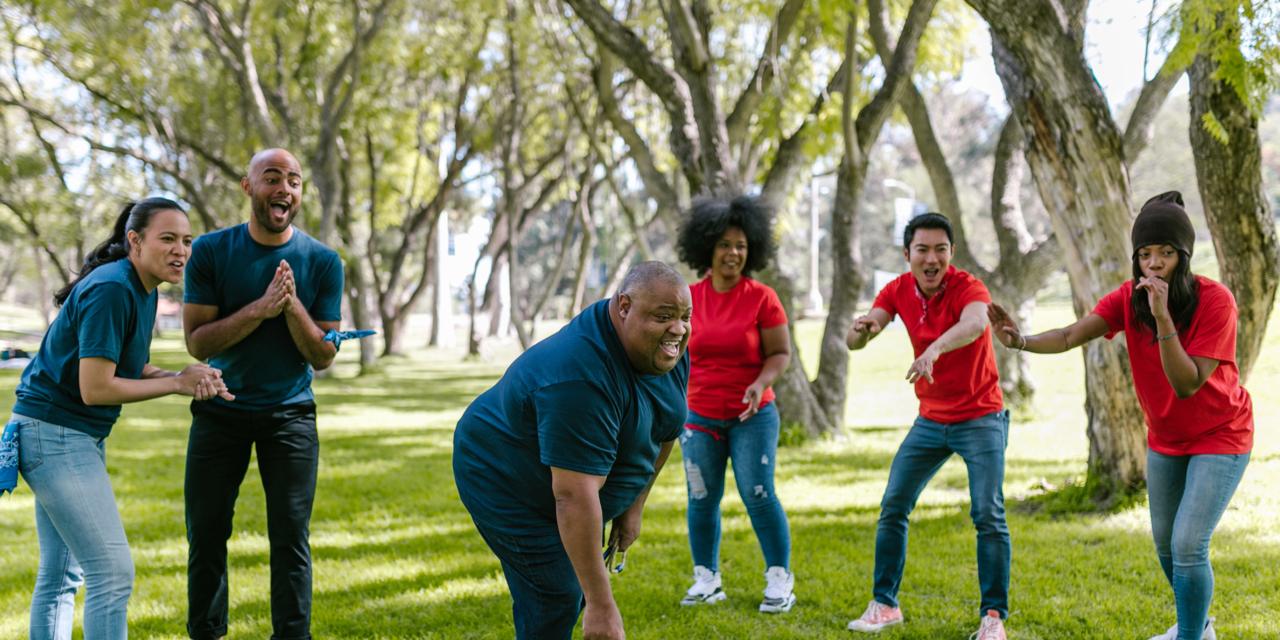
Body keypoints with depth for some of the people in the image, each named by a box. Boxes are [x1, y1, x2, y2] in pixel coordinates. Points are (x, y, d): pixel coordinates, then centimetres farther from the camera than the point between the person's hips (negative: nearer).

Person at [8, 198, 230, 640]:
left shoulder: (143, 291, 8)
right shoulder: (111, 290, -21)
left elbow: (135, 369, 12)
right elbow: (95, 388, -23)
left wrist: (190, 379, -6)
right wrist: (178, 383, -16)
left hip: (81, 437, 10)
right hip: (53, 433, -10)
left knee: (60, 574, 15)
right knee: (113, 573, -10)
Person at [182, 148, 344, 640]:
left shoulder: (321, 261, -4)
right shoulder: (211, 251, -5)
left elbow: (323, 357, -3)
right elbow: (197, 343, -10)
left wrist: (292, 305, -20)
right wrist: (261, 308, -22)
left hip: (290, 414, 0)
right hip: (220, 410, 0)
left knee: (291, 536, -2)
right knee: (206, 534, 5)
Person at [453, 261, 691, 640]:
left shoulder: (669, 352, -10)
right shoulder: (581, 378, -36)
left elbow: (663, 430, 7)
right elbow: (574, 497, -38)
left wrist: (634, 506, 6)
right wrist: (602, 606, -37)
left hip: (574, 482, 9)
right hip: (509, 486, -8)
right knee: (555, 599, -14)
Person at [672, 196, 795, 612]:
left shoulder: (761, 298, -7)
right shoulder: (689, 298, 1)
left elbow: (781, 352, -5)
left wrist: (760, 384, -22)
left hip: (752, 416, -3)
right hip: (699, 417, 3)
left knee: (759, 495, -7)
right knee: (701, 498, 4)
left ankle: (780, 580, 6)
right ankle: (706, 580, 18)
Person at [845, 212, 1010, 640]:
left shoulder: (968, 287, -19)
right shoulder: (898, 291, -4)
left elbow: (974, 323, -43)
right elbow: (855, 342, -13)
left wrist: (935, 349, -63)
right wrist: (861, 329, -39)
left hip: (981, 419, -5)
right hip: (931, 419, 5)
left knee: (988, 516, -11)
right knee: (893, 508, 5)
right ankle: (884, 604, 16)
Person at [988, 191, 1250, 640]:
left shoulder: (1214, 301, -26)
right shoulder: (1131, 297, -13)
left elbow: (1187, 384, -33)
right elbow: (1071, 336, -27)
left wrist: (1163, 318, -42)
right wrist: (1021, 341, -47)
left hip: (1219, 437, -5)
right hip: (1165, 438, 5)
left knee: (1188, 546, -14)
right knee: (1165, 544, 15)